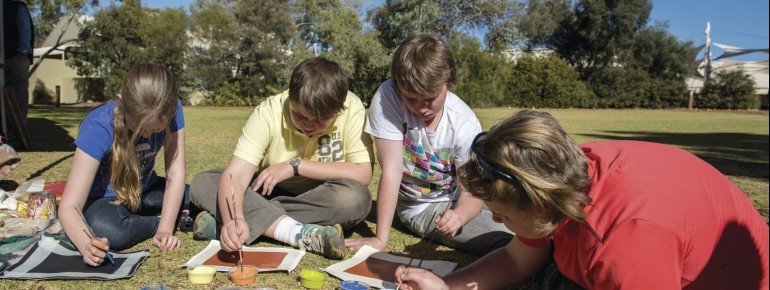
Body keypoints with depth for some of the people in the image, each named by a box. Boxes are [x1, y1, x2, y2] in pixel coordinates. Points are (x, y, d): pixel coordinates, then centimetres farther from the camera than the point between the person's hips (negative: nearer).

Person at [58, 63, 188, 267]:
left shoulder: (171, 111, -22)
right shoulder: (98, 128, -31)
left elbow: (175, 173, -19)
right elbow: (69, 206, -33)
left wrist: (165, 229, -31)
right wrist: (86, 244, -54)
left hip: (144, 192, 3)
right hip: (104, 199, -3)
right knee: (104, 228, -37)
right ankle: (182, 221, -12)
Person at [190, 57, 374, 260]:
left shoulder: (352, 109, -20)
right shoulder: (268, 112, -19)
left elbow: (364, 174, -24)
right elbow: (235, 175, -27)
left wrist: (296, 165, -27)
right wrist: (233, 219, -47)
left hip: (321, 199, -1)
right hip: (270, 193, 1)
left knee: (357, 198, -34)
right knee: (202, 184, -21)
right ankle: (303, 234, -33)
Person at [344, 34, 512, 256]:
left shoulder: (465, 123, -19)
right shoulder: (387, 97, -23)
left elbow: (471, 190, -19)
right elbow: (392, 169, -24)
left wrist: (458, 216, -42)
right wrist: (381, 239, -26)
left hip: (456, 201, 3)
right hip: (421, 208, -3)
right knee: (507, 241, -20)